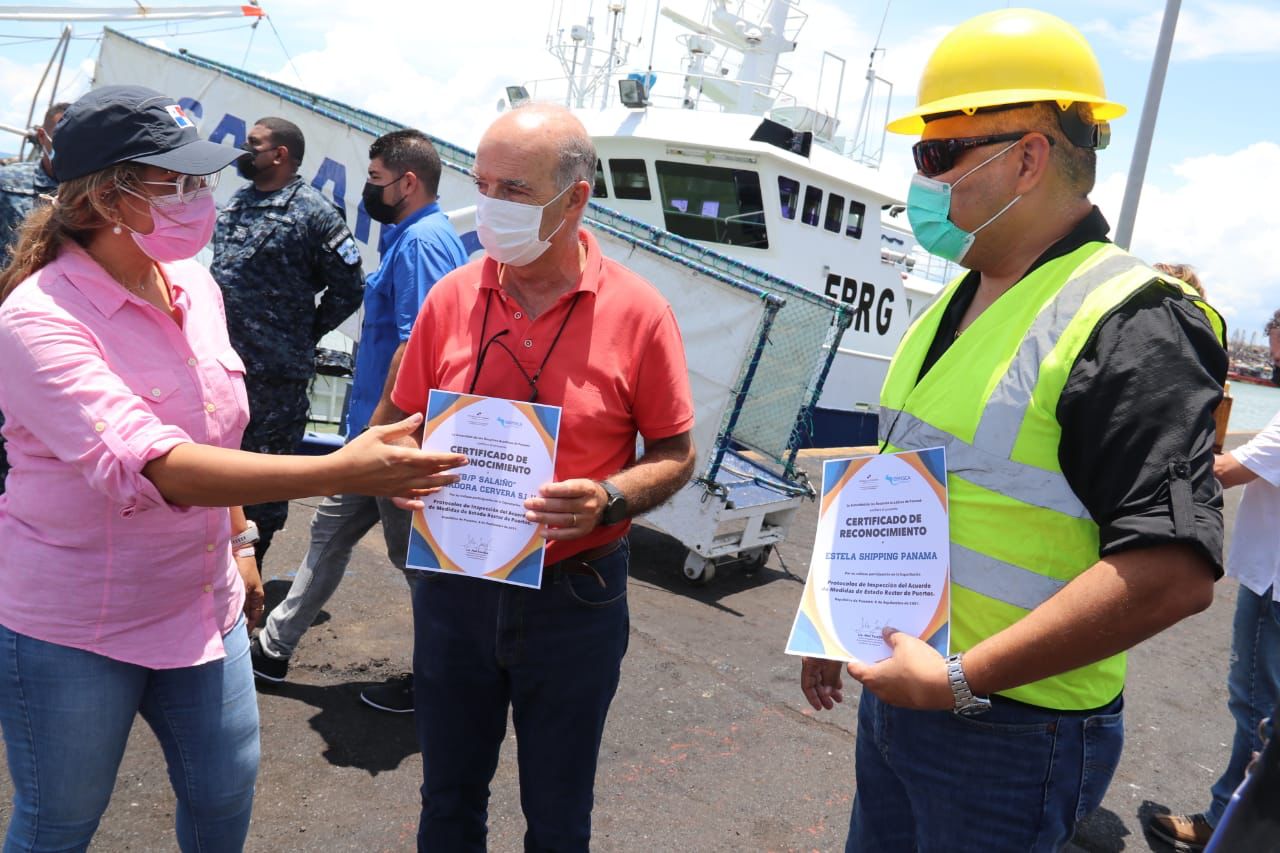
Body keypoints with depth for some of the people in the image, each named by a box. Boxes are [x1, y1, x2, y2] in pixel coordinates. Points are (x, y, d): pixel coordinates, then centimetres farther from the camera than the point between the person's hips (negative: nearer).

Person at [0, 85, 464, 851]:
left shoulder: (196, 286, 0)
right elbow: (148, 465, -37)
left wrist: (238, 540, 16)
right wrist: (338, 473, -43)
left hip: (200, 602, 6)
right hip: (74, 631, -6)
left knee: (226, 790, 19)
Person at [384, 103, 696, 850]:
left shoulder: (638, 312, -12)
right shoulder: (452, 296, -3)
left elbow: (676, 454, -5)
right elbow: (398, 419, 7)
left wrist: (608, 500, -23)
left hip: (574, 597, -2)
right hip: (455, 585, 3)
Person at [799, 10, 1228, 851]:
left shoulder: (1127, 325, -20)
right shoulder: (956, 301, 7)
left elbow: (1175, 570, -28)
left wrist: (962, 678, -26)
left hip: (1009, 728, -8)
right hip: (895, 685, 8)